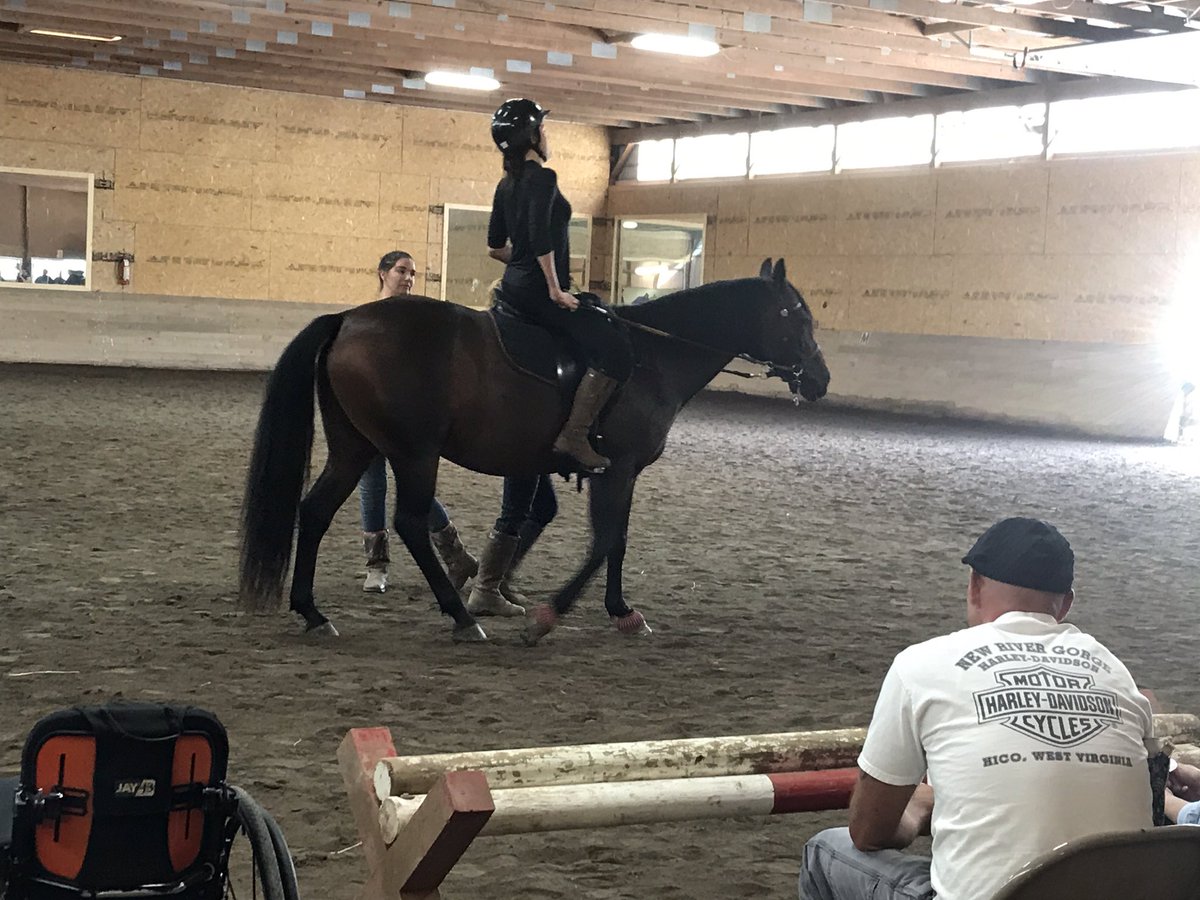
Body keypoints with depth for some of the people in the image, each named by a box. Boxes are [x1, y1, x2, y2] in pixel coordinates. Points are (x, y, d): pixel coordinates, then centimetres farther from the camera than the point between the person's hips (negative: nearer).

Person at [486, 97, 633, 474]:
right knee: (615, 351, -17)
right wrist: (555, 290, -18)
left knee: (603, 319, 28)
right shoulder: (542, 178, -13)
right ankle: (574, 436, -21)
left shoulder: (507, 183, 15)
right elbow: (540, 237, -23)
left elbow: (495, 247, 19)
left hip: (515, 285, 10)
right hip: (538, 292, -10)